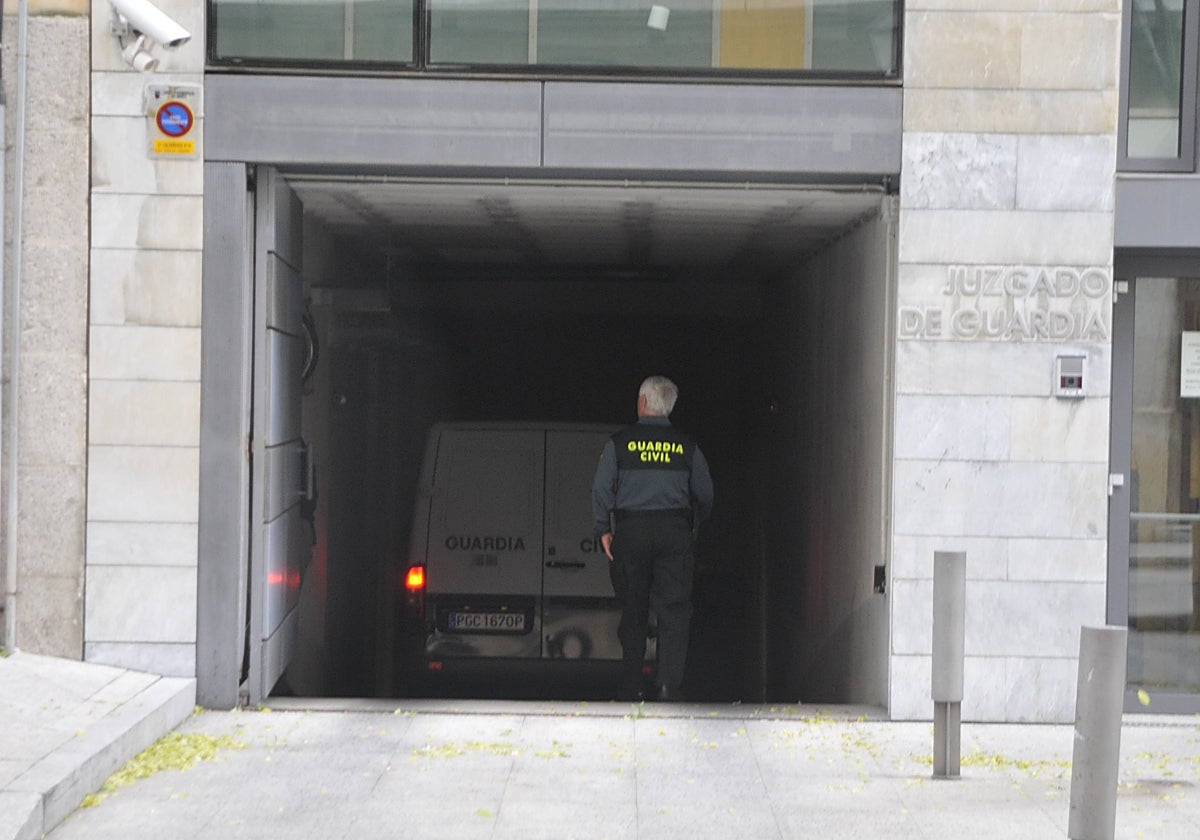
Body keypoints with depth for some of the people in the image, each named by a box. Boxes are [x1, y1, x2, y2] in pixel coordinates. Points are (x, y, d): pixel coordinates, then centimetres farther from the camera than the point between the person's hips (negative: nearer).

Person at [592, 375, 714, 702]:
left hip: (630, 531, 0)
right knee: (675, 611, -1)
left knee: (633, 612, 9)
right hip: (675, 532, 0)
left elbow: (601, 489, -2)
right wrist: (691, 527, 23)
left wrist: (604, 530, 6)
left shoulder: (619, 442, 0)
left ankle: (630, 689, 13)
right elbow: (706, 495, 9)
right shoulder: (687, 446, 4)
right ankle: (669, 686, -13)